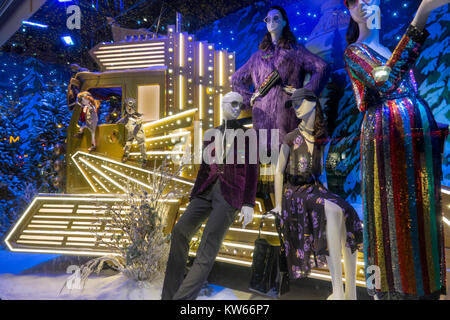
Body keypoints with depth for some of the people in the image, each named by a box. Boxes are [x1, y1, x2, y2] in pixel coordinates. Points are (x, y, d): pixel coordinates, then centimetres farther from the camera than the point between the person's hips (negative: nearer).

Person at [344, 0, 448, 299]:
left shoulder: (394, 42, 21)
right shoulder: (354, 51, 2)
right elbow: (386, 80, -19)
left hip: (422, 129, 6)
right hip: (386, 134, -5)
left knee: (424, 204, 7)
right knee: (393, 209, -3)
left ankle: (426, 281, 21)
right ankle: (392, 285, 11)